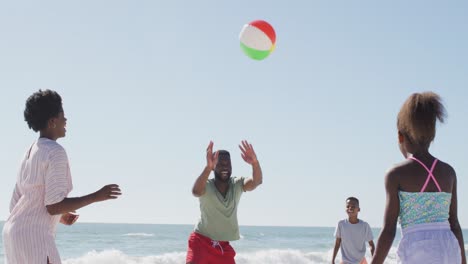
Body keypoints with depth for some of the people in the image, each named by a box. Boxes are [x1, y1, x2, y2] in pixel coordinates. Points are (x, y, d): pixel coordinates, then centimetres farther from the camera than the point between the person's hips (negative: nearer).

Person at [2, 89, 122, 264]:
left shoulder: (30, 153, 16)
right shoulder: (55, 152, -13)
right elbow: (53, 206, -18)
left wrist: (59, 216, 25)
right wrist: (96, 197, -13)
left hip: (14, 230, 10)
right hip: (34, 236, -10)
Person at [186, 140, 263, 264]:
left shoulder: (237, 185, -8)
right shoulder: (206, 186, -17)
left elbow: (256, 182, -28)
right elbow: (196, 191, -42)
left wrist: (254, 163, -49)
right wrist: (208, 167, -59)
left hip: (224, 245, 4)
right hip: (202, 241, -4)